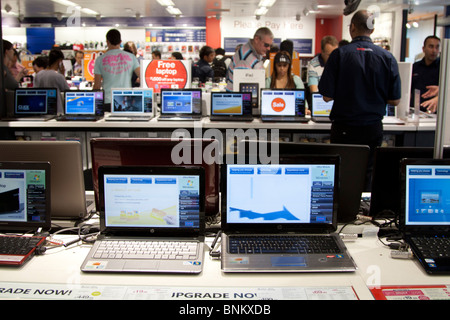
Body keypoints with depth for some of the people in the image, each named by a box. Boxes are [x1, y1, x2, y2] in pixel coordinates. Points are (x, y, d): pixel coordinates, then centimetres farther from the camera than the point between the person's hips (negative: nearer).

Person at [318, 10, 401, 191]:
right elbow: (395, 100, 2)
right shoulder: (388, 58, -2)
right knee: (366, 176, 13)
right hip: (373, 128, 2)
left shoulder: (340, 54, -8)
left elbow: (327, 96, -9)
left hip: (344, 128, -2)